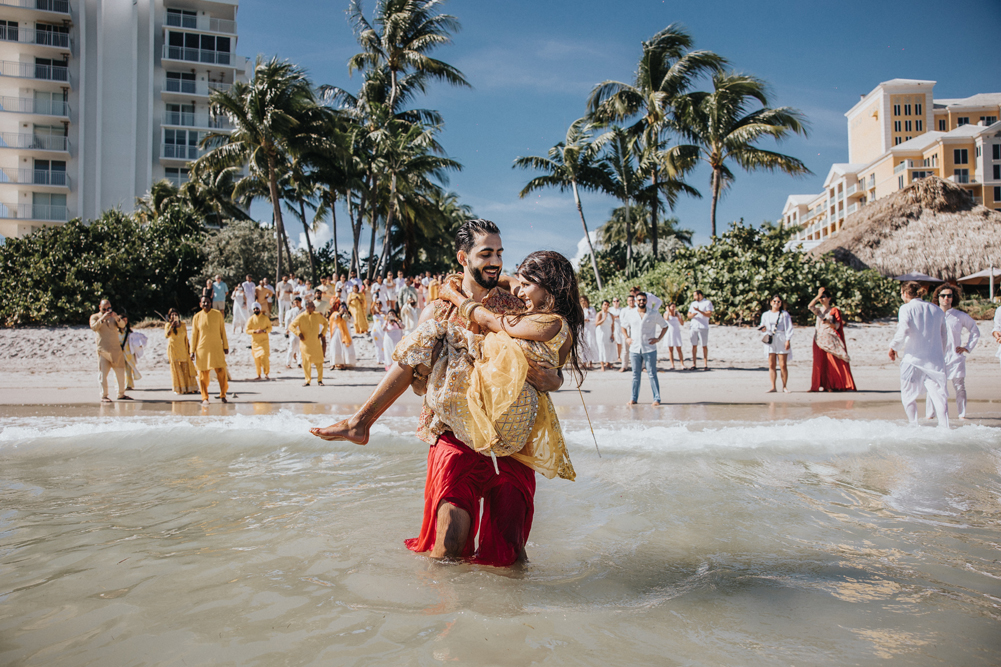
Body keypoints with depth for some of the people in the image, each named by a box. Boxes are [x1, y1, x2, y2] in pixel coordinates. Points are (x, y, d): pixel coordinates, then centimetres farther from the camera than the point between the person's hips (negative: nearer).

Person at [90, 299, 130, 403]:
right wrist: (103, 318, -32)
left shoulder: (113, 315, 11)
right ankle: (104, 396, -1)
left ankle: (121, 394, 18)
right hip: (103, 350, -4)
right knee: (103, 374, -6)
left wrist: (116, 318, -27)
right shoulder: (94, 317, 3)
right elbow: (94, 327, -17)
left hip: (116, 349, 4)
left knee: (120, 373, 7)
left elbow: (121, 325, -6)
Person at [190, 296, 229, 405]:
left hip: (217, 348, 0)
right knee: (203, 374, 2)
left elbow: (223, 331, 8)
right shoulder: (197, 317, 3)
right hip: (202, 349, 0)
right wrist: (192, 351, 3)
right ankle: (205, 398, 12)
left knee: (221, 372, -4)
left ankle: (223, 395, 11)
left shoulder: (218, 314, 4)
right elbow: (194, 334, 6)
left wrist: (225, 346, 6)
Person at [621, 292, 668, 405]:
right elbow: (624, 326, 21)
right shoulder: (629, 314, 7)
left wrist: (658, 339, -1)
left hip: (649, 349, -2)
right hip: (634, 349, 2)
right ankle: (634, 398, 14)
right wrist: (627, 338, 5)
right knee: (635, 374, 7)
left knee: (652, 374, -2)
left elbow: (664, 326, 11)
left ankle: (657, 398, 2)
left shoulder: (654, 314, 1)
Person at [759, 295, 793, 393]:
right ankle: (773, 387, 2)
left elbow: (789, 328, 1)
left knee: (783, 365, -6)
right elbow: (764, 327, 19)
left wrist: (788, 340, -9)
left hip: (781, 340, -3)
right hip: (770, 341, 3)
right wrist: (763, 329, -5)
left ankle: (785, 387, 1)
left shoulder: (784, 314, 5)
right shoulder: (765, 314, 14)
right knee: (771, 365, -1)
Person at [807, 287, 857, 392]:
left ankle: (834, 385, -4)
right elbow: (810, 306, -5)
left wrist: (828, 323, -21)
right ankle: (823, 385, 0)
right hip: (819, 339, 3)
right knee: (820, 363, -3)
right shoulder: (819, 310, 15)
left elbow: (837, 326, -2)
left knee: (833, 362, -7)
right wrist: (818, 295, -3)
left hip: (830, 339, -3)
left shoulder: (834, 310, 4)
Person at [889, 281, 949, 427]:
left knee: (908, 396, 11)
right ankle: (945, 427, -6)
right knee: (938, 394, 2)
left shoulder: (906, 308, -5)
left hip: (913, 359, -4)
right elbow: (944, 337, 15)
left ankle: (914, 426, 13)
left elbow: (903, 332, -17)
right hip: (935, 360, 4)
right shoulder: (937, 310, 11)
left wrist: (893, 347, -1)